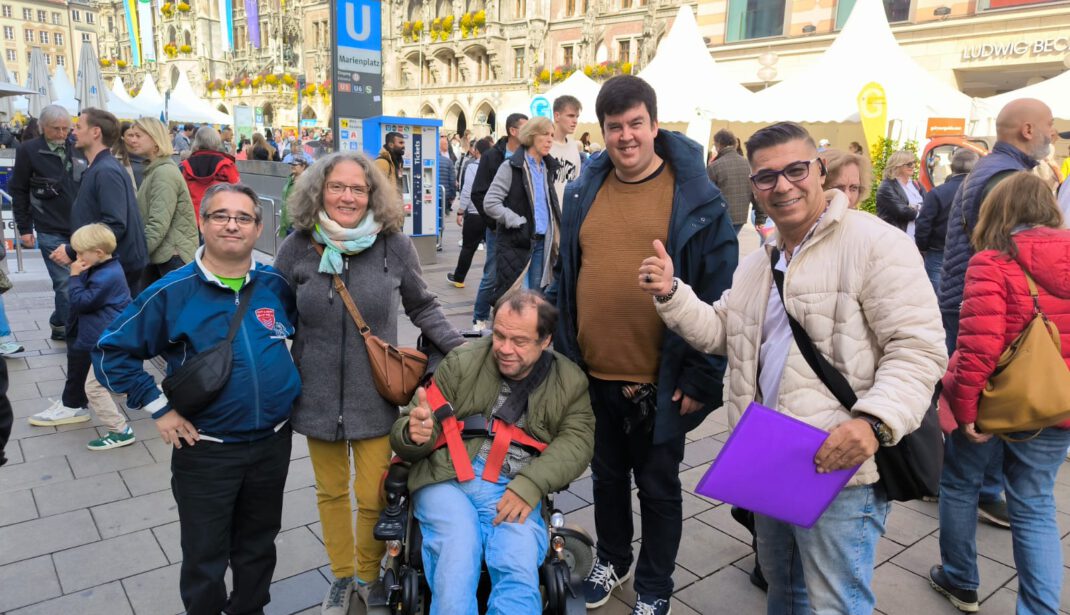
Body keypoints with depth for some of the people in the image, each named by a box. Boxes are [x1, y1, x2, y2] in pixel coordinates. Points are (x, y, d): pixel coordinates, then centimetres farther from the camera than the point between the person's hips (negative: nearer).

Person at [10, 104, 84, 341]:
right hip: (51, 232, -4)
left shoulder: (77, 149, 9)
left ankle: (60, 326, 25)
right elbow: (19, 191, 0)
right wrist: (24, 228, -2)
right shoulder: (28, 150, -3)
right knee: (65, 284, -4)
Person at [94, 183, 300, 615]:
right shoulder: (171, 292, -11)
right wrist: (158, 408, -9)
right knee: (204, 557, 12)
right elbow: (111, 351, -4)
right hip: (205, 450, -3)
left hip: (273, 442, 3)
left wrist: (293, 384, 7)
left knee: (258, 545, 21)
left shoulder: (277, 284, -2)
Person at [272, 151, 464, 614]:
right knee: (331, 492, 18)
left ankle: (369, 576, 34)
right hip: (318, 395, 2)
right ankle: (341, 576, 41)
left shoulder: (394, 246, -9)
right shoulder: (297, 248, -5)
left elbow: (422, 308, 4)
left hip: (374, 395, -2)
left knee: (372, 497, 5)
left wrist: (462, 348, -7)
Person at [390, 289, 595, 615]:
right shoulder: (461, 364, 3)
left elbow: (576, 441, -1)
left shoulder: (570, 381, 8)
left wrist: (530, 484, -18)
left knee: (520, 571, -26)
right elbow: (406, 438, 4)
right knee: (457, 561, -28)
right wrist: (416, 433, -22)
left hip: (516, 491, 1)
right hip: (448, 479, 0)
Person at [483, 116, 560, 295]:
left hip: (541, 242, 6)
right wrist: (519, 223, -17)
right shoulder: (511, 167, -7)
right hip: (516, 243, -6)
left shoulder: (548, 168, 13)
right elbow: (490, 203, -13)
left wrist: (554, 235, 10)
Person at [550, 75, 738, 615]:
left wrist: (701, 377, -13)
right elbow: (564, 276, 11)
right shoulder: (583, 192, 4)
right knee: (607, 475, 22)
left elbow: (720, 297, -11)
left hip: (659, 382, -4)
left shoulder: (696, 198, -10)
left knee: (658, 488, 15)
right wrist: (562, 348, 9)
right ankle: (612, 559, 47)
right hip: (593, 374, 4)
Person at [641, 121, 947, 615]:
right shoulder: (756, 263, 14)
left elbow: (917, 347, -17)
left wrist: (876, 421, -32)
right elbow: (719, 333, 14)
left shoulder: (876, 243, -12)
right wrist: (670, 294, -2)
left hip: (840, 465, -7)